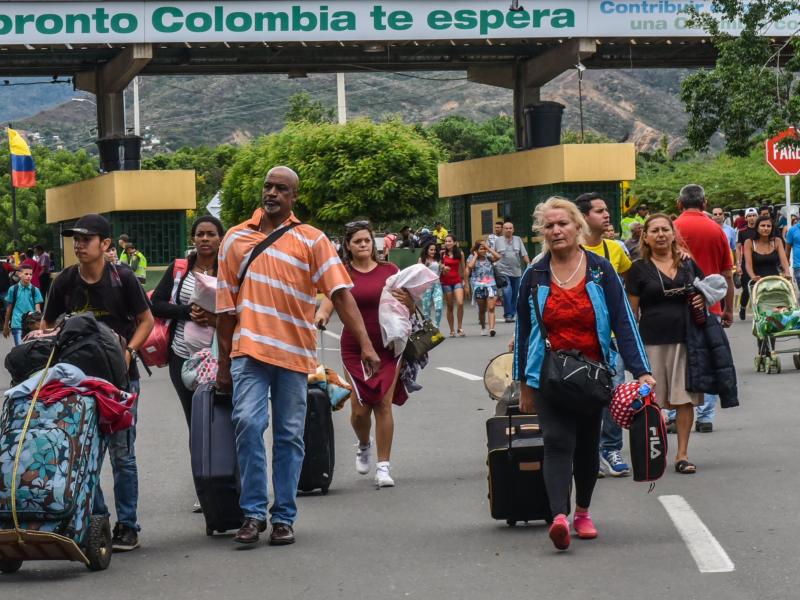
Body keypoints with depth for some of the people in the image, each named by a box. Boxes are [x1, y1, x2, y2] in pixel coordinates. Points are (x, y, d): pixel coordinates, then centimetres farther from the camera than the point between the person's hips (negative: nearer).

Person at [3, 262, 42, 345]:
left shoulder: (35, 290, 1)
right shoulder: (13, 289, 0)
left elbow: (38, 309, 2)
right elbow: (9, 309, 8)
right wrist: (6, 326, 12)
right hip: (17, 325, -1)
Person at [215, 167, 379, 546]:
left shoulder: (311, 240, 5)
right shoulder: (236, 238, 11)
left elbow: (340, 293, -4)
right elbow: (226, 305, 13)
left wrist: (365, 344, -15)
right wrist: (223, 363, 12)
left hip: (295, 354, 0)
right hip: (249, 349, 1)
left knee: (289, 436, 4)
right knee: (248, 422, -15)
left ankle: (284, 518, 12)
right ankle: (253, 512, -6)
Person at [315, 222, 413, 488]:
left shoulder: (389, 270, 6)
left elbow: (408, 308, 12)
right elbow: (328, 304, -9)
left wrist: (409, 301, -11)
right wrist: (321, 315, -31)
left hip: (388, 346, 1)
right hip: (355, 349, -1)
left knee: (383, 404, -5)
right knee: (360, 408, -3)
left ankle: (383, 465, 3)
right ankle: (363, 444, 31)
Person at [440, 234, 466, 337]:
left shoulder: (460, 254, 4)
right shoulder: (442, 254, 0)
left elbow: (463, 268, 12)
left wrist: (464, 280, 13)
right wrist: (443, 268, -17)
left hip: (457, 280, 0)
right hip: (446, 281, 0)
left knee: (460, 303, -17)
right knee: (449, 306, 3)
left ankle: (459, 327, -4)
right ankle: (452, 330, 13)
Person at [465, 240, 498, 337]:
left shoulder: (489, 258, 11)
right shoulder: (472, 258, 7)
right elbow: (470, 266, -13)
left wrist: (488, 248, -3)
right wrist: (475, 255, -4)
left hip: (490, 285, 0)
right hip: (478, 286, 0)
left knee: (491, 308, -13)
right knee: (482, 309, 9)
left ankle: (491, 328, -23)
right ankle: (483, 328, 27)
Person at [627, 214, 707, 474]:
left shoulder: (688, 264, 11)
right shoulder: (639, 269, 3)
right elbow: (632, 311, 2)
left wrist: (703, 300, -1)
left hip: (685, 340, 2)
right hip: (652, 342, -2)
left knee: (685, 399, 1)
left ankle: (682, 454, 9)